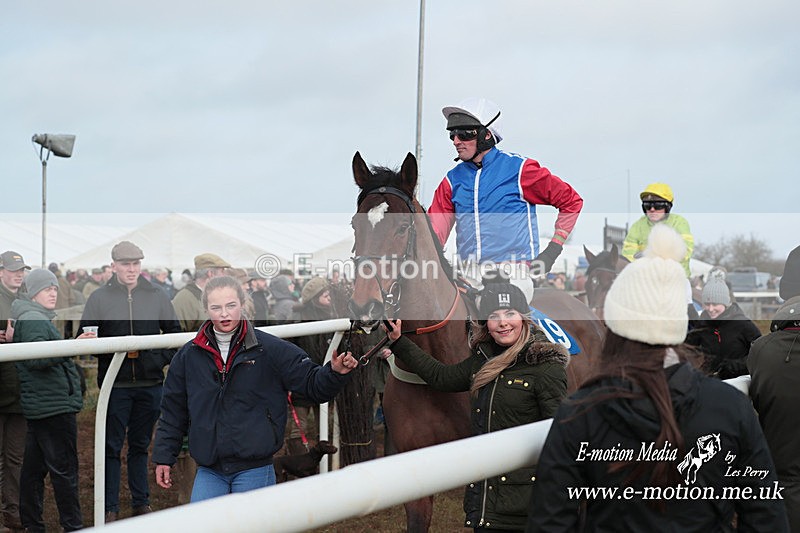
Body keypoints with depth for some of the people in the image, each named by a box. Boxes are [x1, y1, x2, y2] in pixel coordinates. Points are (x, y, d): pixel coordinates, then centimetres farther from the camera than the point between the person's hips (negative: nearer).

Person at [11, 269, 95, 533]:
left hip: (37, 408, 11)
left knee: (34, 468, 13)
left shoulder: (32, 319, 20)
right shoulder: (34, 320, -13)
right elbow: (37, 358, -26)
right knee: (64, 470, -6)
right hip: (54, 406, -11)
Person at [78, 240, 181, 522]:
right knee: (112, 446, 1)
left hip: (150, 384, 2)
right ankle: (110, 507, 8)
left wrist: (162, 359, -5)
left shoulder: (157, 296, 5)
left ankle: (141, 502, 21)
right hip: (115, 384, -2)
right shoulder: (99, 298, 0)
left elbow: (176, 334, 11)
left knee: (141, 445, 13)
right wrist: (112, 349, -17)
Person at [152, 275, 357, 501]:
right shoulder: (188, 356, 6)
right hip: (209, 472, 2)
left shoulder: (270, 349, -1)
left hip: (254, 471, -2)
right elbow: (173, 411, 14)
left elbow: (312, 383, 0)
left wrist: (335, 372, -20)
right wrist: (164, 457, 12)